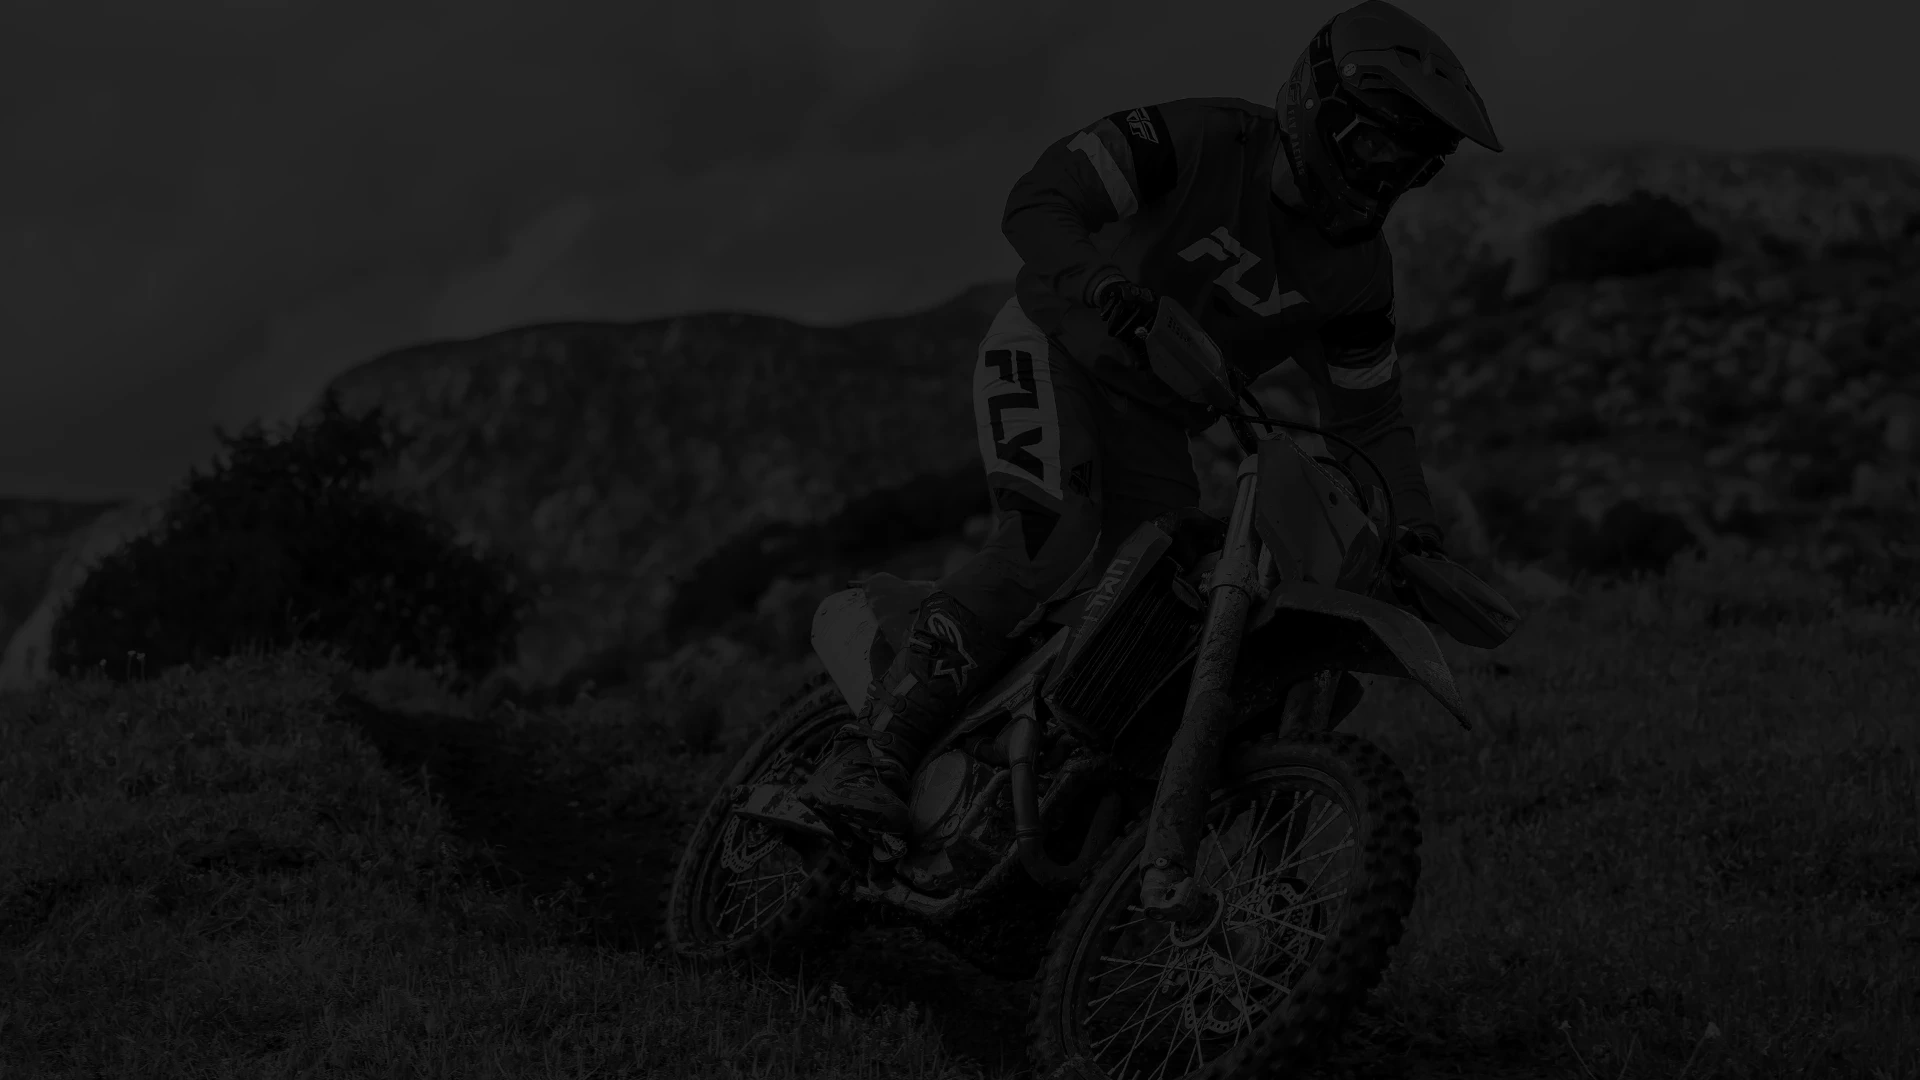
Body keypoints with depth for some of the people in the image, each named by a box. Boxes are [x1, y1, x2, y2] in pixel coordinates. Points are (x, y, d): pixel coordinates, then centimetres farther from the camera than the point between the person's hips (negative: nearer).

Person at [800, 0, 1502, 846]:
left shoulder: (1355, 272, -1)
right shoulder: (1200, 141, -16)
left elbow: (1367, 417, 8)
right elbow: (1039, 200, -20)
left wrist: (1414, 527, -6)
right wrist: (1091, 277, -39)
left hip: (1154, 422, 7)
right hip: (1053, 353, -7)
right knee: (1051, 539, -31)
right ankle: (869, 754, -38)